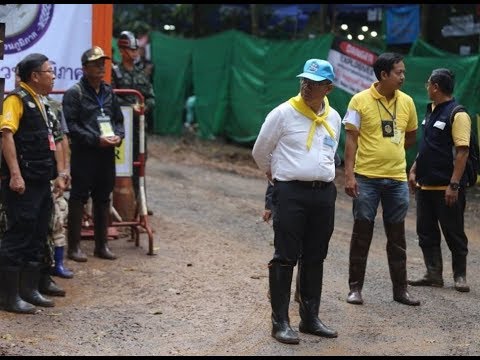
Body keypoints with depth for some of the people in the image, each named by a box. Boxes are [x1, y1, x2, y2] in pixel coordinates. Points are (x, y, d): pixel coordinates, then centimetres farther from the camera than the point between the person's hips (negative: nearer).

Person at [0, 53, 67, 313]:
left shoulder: (44, 103, 18)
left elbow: (55, 140, 22)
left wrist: (60, 174, 16)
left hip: (42, 182, 9)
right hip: (22, 184, -9)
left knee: (38, 237, 14)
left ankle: (30, 290, 24)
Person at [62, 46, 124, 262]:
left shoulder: (109, 92, 14)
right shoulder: (74, 93, -7)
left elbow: (118, 119, 19)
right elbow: (71, 126, -13)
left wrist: (118, 136, -2)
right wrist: (97, 140, -18)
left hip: (107, 153, 7)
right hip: (83, 154, -6)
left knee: (103, 199, 12)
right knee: (78, 198, -2)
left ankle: (101, 245, 21)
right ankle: (74, 246, 4)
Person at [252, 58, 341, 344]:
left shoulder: (333, 118, 8)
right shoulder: (283, 113, -7)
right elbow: (260, 153, 4)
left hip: (324, 194, 5)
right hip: (290, 193, -5)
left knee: (315, 259, 11)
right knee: (285, 257, -4)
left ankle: (310, 318, 21)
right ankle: (280, 322, 2)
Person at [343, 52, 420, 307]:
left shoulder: (406, 102, 5)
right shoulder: (360, 100, -7)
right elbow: (351, 139, -8)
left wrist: (390, 150, 8)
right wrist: (349, 174, -14)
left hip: (397, 179, 4)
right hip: (367, 178, -4)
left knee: (397, 236, 10)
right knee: (362, 233, 4)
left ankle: (400, 289, 20)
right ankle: (355, 288, 13)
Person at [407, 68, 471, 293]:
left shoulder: (457, 115, -14)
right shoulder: (430, 111, 13)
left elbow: (462, 151, -18)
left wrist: (454, 185, -22)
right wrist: (414, 170, 16)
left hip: (446, 188, -9)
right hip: (425, 185, 9)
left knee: (454, 234, 3)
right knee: (427, 233, 10)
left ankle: (460, 276, 14)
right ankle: (434, 275, 18)